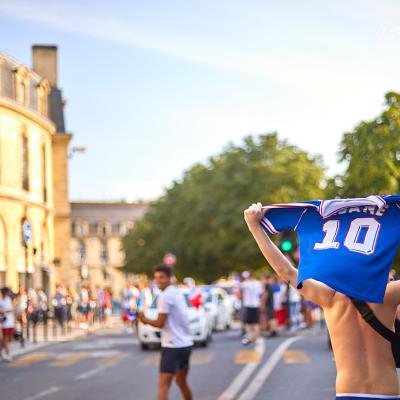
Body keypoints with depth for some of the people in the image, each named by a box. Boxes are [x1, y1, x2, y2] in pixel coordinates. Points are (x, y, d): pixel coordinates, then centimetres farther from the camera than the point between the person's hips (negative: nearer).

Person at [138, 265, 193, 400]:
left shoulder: (165, 296, -14)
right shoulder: (178, 291, 13)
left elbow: (159, 323, -15)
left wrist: (145, 319, 1)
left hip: (173, 346, -9)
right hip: (186, 343, 9)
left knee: (163, 386, -14)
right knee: (181, 381, 24)